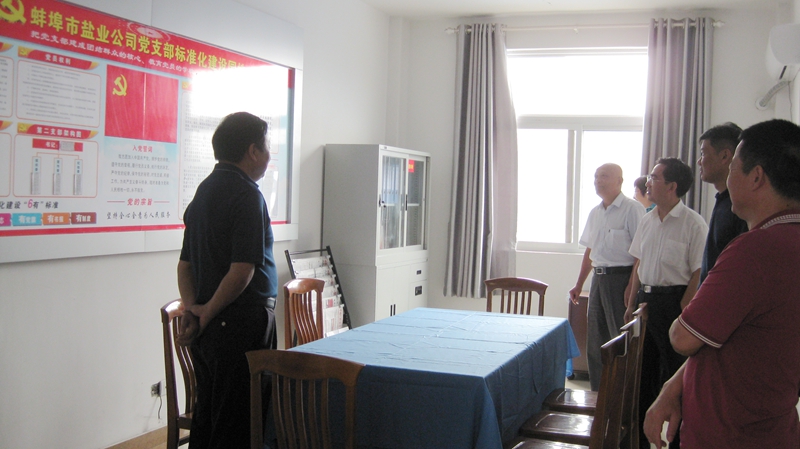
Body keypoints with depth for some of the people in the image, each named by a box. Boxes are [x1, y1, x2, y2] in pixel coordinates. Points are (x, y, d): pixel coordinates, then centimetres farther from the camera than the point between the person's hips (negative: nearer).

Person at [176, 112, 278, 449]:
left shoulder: (204, 190, 12)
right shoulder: (247, 195, -15)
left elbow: (185, 263, 12)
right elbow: (243, 270, -22)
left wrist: (191, 307, 0)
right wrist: (208, 313, -10)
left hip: (209, 326, 9)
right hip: (242, 324, -9)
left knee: (206, 416, 17)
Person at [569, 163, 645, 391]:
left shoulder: (633, 210, -9)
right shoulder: (595, 213, 14)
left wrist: (632, 287, -20)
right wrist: (579, 284, 21)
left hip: (621, 278, -8)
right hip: (598, 278, 8)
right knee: (595, 341, 12)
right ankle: (598, 394, 23)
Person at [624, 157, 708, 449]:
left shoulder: (693, 224, -12)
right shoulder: (647, 220, 9)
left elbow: (699, 274, -13)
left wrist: (681, 313, -16)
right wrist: (632, 305, 12)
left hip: (673, 300, -7)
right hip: (644, 297, 7)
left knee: (673, 371, 1)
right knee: (643, 367, 15)